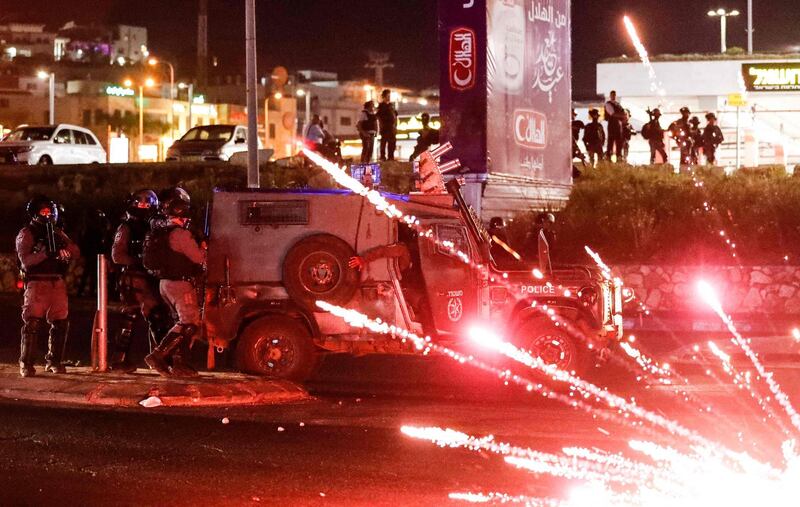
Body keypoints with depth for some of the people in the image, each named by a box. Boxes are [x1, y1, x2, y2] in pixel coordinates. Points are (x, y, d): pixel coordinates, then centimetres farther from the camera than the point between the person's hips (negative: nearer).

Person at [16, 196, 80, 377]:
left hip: (57, 282, 6)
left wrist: (64, 247, -12)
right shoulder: (27, 234, 1)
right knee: (32, 323, -11)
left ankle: (53, 361, 18)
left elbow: (76, 252, 9)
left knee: (61, 322, 5)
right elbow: (25, 260, -12)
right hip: (37, 283, -5)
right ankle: (26, 364, -8)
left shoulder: (57, 232, 17)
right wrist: (44, 253, -25)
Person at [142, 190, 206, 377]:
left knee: (184, 323, 16)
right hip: (180, 283, -9)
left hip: (165, 282, 9)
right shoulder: (180, 233, -19)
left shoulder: (161, 230, 10)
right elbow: (199, 258, -15)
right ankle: (157, 355, -16)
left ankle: (180, 363, 12)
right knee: (190, 324, -7)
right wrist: (203, 247, 5)